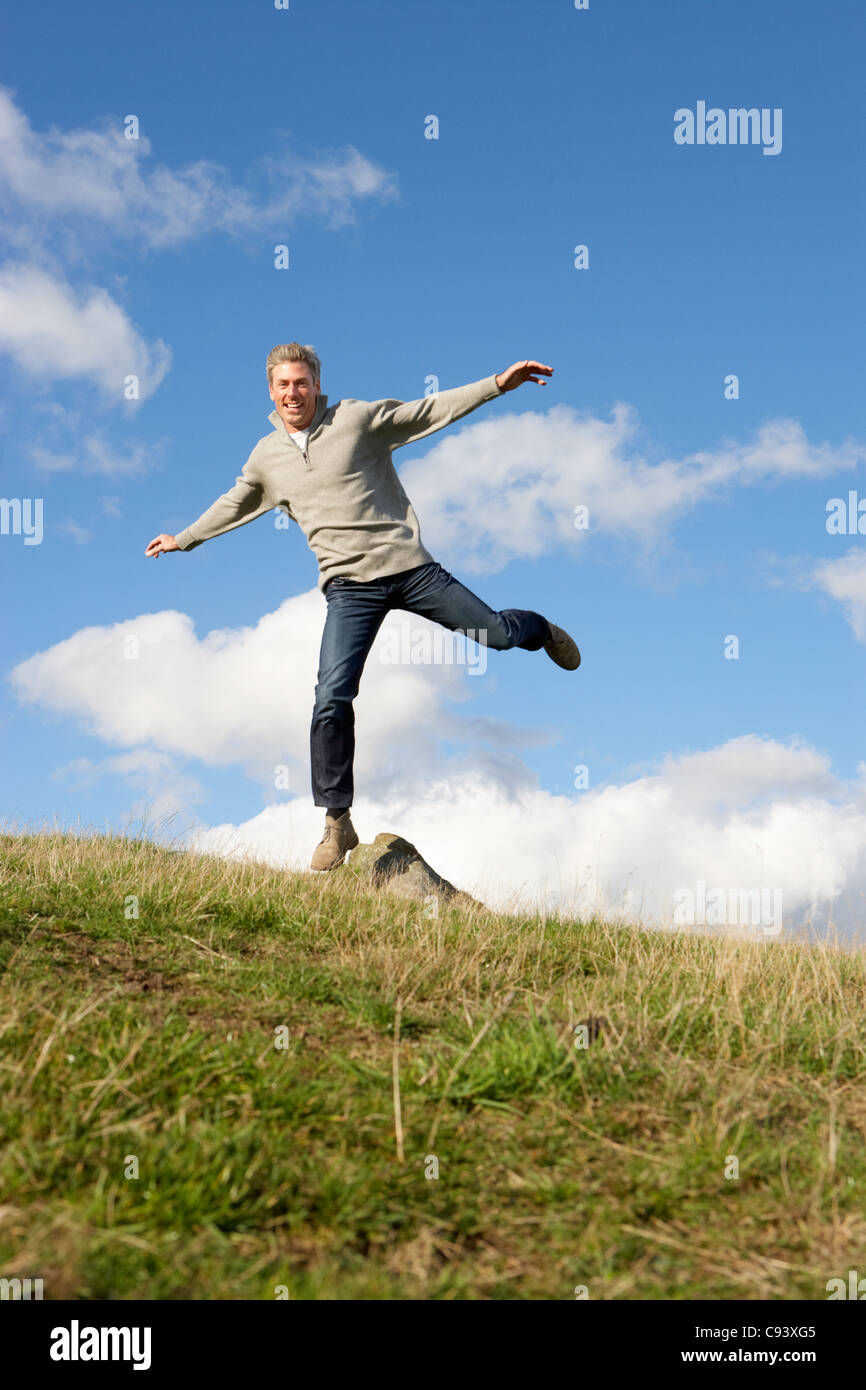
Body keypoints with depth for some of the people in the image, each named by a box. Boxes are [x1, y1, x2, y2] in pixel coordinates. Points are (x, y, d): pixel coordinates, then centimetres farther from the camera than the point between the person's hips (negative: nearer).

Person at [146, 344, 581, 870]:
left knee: (498, 632, 0)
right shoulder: (267, 456, 12)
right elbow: (233, 505, 30)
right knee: (332, 698, -13)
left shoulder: (358, 418, 1)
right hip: (349, 587, 2)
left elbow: (435, 409, 2)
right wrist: (183, 538, 39)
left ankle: (542, 630, 41)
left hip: (408, 566, -1)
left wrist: (499, 383, -6)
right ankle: (337, 823, -3)